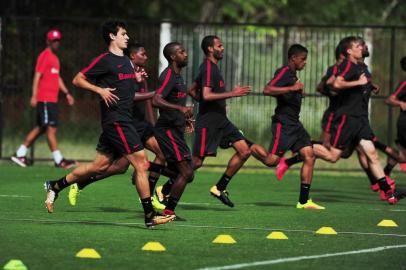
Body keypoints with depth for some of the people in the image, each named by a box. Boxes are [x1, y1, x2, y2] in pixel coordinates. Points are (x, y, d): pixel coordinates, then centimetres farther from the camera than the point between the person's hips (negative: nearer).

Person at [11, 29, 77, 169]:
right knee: (51, 128, -9)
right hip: (45, 99, -10)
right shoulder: (44, 56, -9)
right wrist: (34, 96, -21)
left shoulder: (55, 58, 20)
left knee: (40, 128, 11)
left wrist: (67, 93, 21)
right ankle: (59, 160, -9)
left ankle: (20, 154, 16)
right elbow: (37, 75, -14)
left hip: (52, 99, 10)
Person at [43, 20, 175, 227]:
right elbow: (77, 80, -6)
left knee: (100, 166, 12)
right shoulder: (105, 60, -8)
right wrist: (100, 90, -18)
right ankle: (150, 216, -8)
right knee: (141, 162, -11)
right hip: (116, 120, -9)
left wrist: (135, 79, 11)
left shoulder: (126, 61, 18)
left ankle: (55, 186, 23)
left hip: (124, 120, 9)